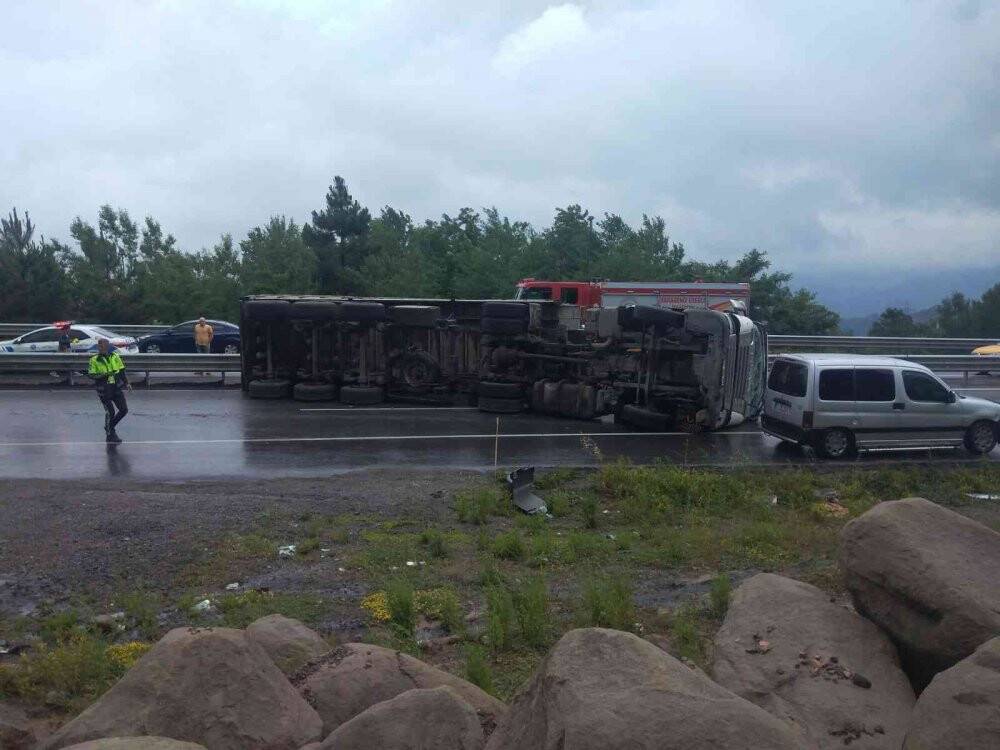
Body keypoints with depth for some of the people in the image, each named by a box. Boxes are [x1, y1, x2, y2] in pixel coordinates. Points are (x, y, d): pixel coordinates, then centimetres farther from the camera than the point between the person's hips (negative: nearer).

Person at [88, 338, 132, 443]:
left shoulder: (114, 356, 6)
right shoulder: (94, 360, -2)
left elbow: (122, 370, 13)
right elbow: (91, 375, -6)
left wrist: (127, 383, 7)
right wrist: (103, 375, -22)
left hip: (116, 388, 4)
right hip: (104, 390, -4)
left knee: (124, 410, 1)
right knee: (110, 412, -5)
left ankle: (110, 427, 24)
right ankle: (110, 435, 13)